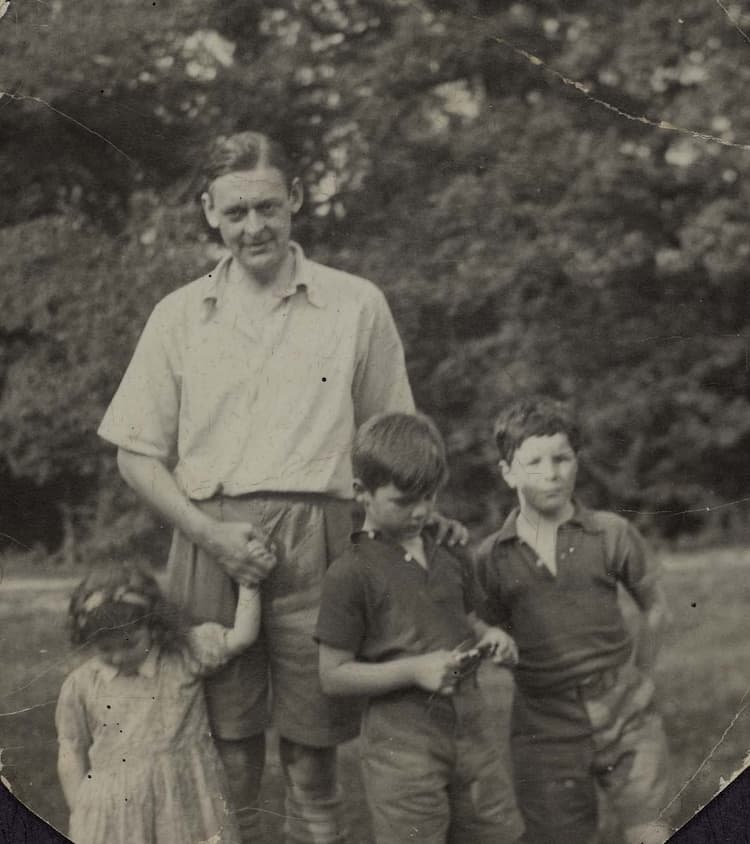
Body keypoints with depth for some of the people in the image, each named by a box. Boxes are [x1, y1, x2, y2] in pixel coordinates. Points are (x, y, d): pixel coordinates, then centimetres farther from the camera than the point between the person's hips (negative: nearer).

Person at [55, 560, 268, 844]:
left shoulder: (185, 656, 0)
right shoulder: (80, 685, 2)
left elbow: (240, 637, -5)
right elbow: (71, 753, 8)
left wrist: (248, 580, -9)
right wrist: (79, 814, 8)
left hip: (186, 804, 0)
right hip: (115, 811, 0)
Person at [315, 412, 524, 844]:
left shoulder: (450, 555, 9)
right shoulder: (351, 574, -10)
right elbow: (333, 675, -10)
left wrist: (490, 637, 0)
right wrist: (413, 670, -20)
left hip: (470, 724, 6)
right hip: (402, 739, -6)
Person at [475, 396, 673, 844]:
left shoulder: (612, 534, -2)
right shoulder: (491, 557, -2)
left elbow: (655, 608, 9)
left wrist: (632, 680, 8)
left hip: (627, 717, 0)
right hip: (546, 729, 1)